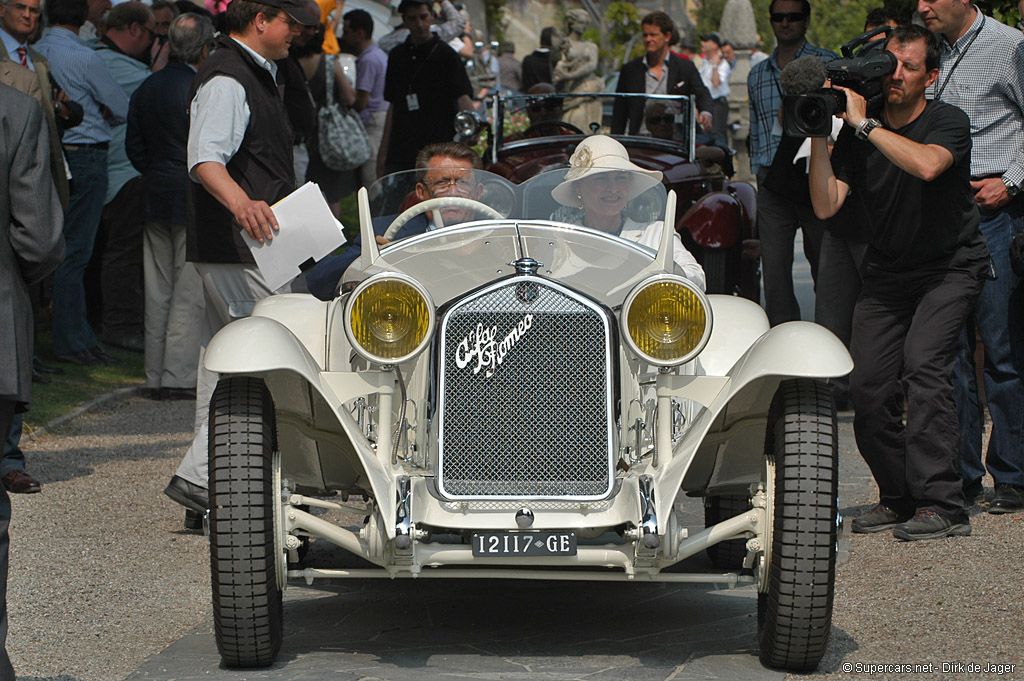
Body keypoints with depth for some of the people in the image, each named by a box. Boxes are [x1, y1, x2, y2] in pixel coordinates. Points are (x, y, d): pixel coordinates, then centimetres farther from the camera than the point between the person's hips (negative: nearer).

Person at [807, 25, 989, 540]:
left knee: (922, 363, -24)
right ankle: (899, 497, 10)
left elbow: (927, 165, -38)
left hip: (950, 269, -4)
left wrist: (863, 123, -32)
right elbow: (826, 206, -11)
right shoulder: (858, 134, -3)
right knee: (868, 384, -8)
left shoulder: (948, 122, -15)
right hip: (887, 274, 5)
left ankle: (941, 505, -23)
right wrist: (820, 135, -20)